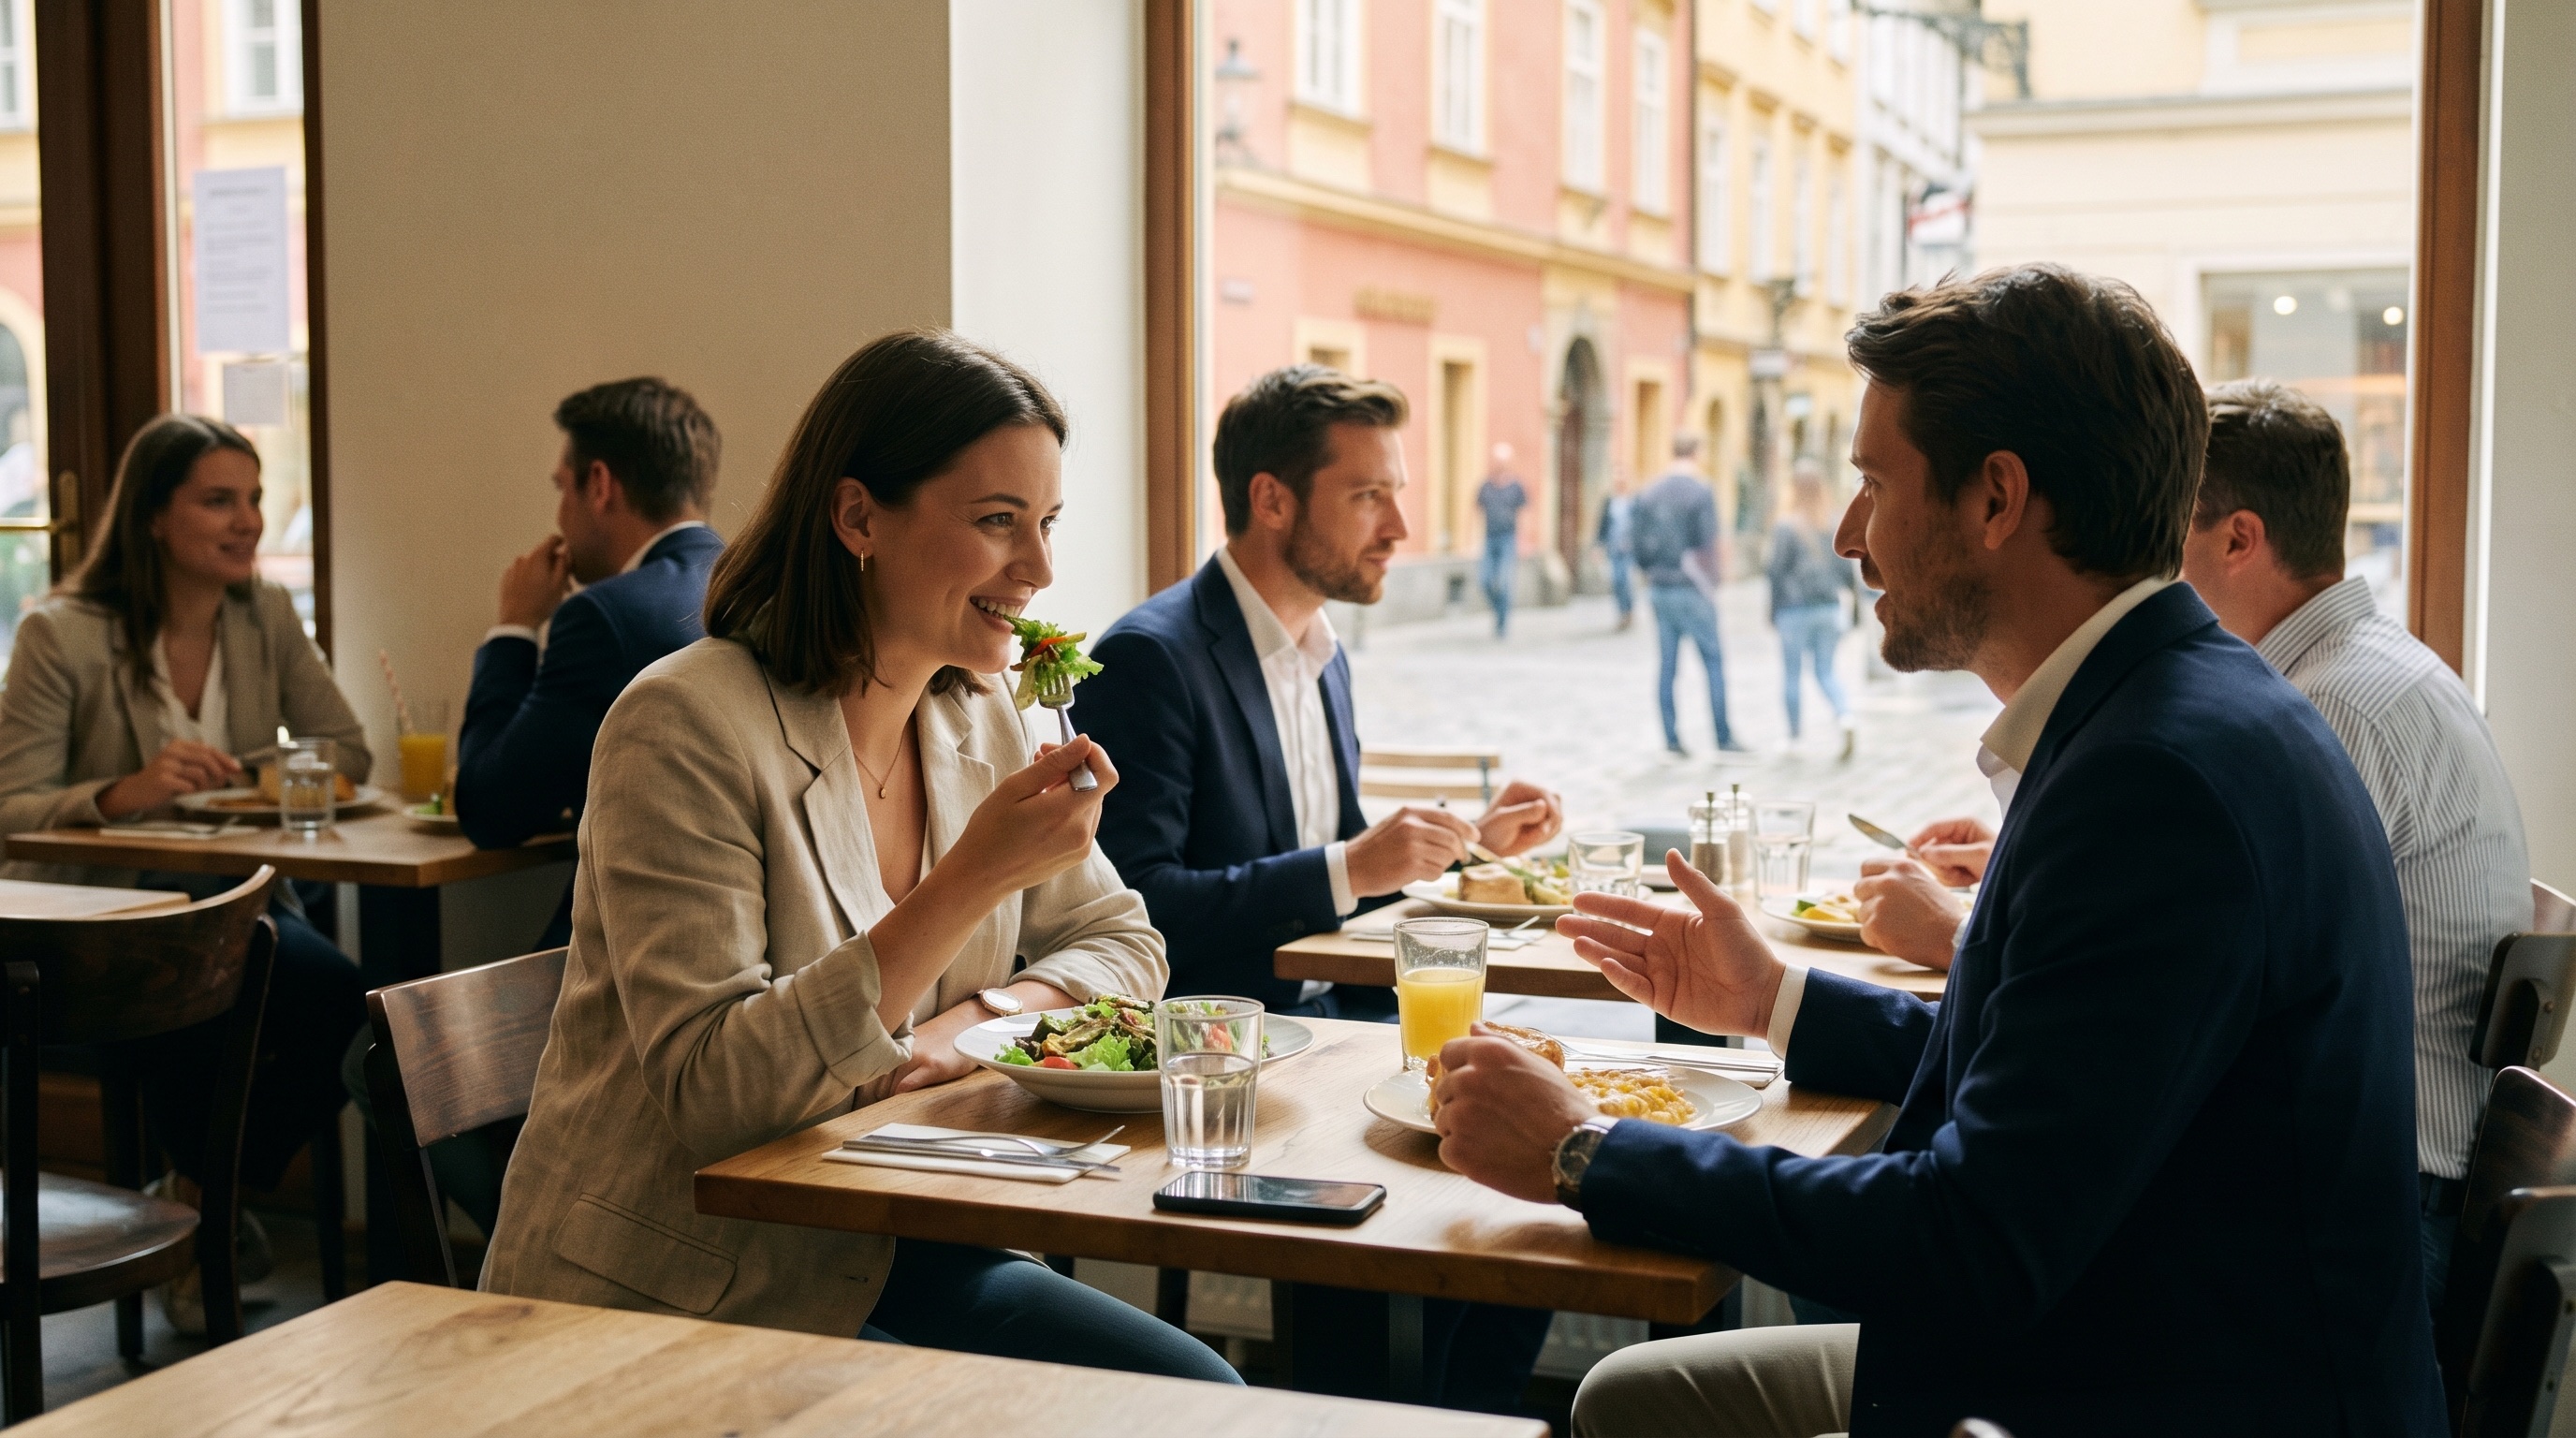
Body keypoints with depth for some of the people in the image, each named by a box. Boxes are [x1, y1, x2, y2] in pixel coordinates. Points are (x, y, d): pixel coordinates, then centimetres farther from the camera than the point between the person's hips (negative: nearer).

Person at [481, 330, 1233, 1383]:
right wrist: (971, 880, -32)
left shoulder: (979, 719, 4)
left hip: (874, 1257, 7)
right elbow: (708, 1091, -24)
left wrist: (964, 1022, -9)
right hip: (663, 1297, -7)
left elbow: (1120, 945, 14)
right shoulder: (687, 724, -18)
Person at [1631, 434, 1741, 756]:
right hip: (1690, 591, -5)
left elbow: (1637, 545, 7)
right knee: (1713, 660, 3)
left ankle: (1671, 738, 8)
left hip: (1658, 591, 6)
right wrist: (1710, 587, -4)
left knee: (1667, 663, 8)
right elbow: (1706, 546, -13)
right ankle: (1723, 737, 3)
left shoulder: (1648, 496, 6)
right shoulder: (1699, 493, -11)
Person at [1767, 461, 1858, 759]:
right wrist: (1854, 598, 16)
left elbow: (1777, 572, -8)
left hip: (1795, 610, -4)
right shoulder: (1834, 524, 3)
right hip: (1829, 608, 4)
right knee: (1826, 671, 12)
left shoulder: (1786, 527, -9)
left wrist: (1773, 612, -1)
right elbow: (1846, 568, 6)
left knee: (1792, 673, 8)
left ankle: (1793, 734, 14)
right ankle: (1845, 718, -11)